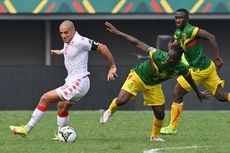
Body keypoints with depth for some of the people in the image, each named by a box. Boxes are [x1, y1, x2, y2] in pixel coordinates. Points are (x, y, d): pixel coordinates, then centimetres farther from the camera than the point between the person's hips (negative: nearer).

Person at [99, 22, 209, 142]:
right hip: (138, 76, -3)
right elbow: (137, 43, -30)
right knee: (121, 100, -23)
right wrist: (117, 32, -31)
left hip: (153, 85, 4)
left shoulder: (181, 68, -24)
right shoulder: (158, 55, -35)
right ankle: (110, 111, 13)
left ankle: (155, 136, 30)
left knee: (160, 114, 1)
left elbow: (190, 80, -1)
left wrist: (198, 94, 15)